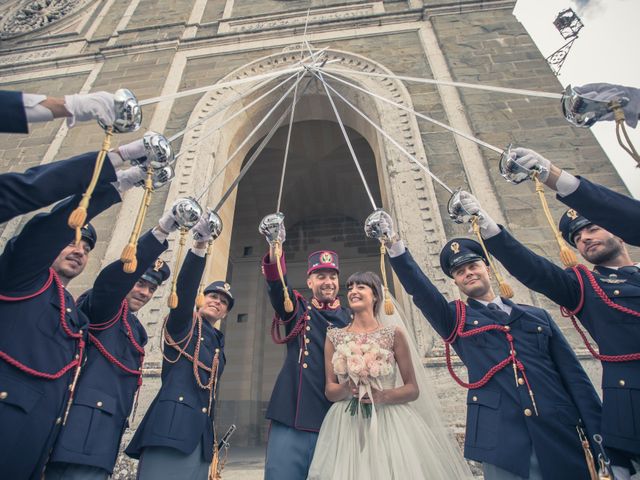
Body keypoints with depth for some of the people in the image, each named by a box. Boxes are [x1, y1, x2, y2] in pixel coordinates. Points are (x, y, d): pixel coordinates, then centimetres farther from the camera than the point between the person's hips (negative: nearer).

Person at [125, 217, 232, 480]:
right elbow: (184, 289, -15)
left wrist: (213, 438, 20)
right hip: (171, 425, -7)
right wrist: (199, 247, -30)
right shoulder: (183, 324, 5)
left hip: (201, 433, 7)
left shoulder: (218, 343, 22)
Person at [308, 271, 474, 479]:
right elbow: (329, 390, 4)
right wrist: (346, 389, -17)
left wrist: (383, 396, -19)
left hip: (389, 423, -1)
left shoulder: (394, 333, -3)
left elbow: (413, 389, -1)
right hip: (347, 426, 2)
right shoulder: (334, 336, 3)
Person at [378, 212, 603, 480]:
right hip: (501, 442, -2)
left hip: (562, 438, 2)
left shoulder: (538, 316, 11)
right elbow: (419, 289, -9)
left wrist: (598, 436, 1)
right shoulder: (456, 319, 6)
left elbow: (575, 376, 8)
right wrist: (395, 246, -19)